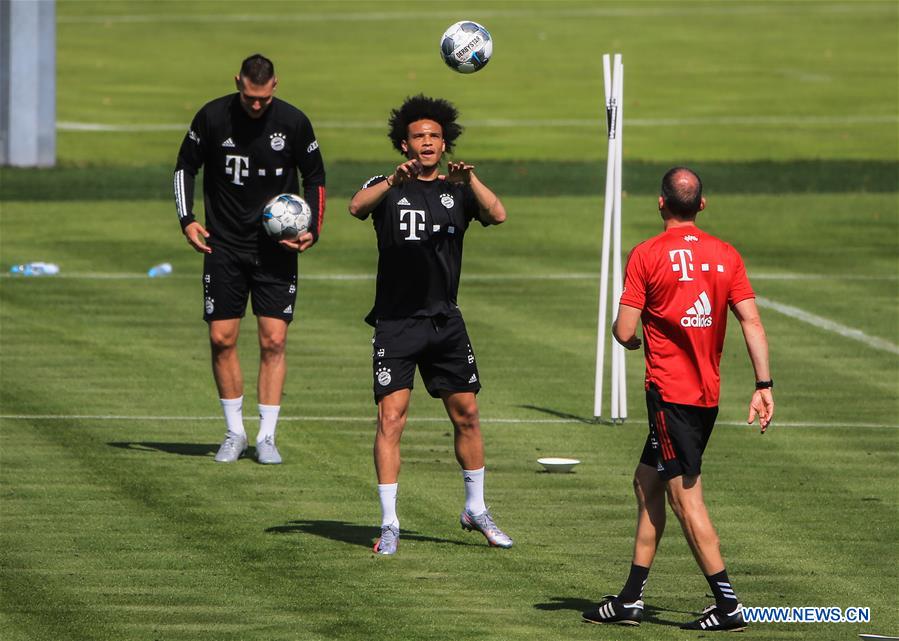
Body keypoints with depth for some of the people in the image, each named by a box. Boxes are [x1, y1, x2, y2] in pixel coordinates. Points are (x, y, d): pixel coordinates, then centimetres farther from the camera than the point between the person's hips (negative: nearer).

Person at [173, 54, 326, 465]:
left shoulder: (293, 123, -6)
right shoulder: (212, 118, -6)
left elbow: (315, 177, 7)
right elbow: (185, 167, 8)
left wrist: (312, 230, -5)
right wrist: (187, 219, -5)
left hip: (275, 248, -1)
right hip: (224, 246, 1)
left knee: (273, 340, -6)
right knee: (221, 339, -1)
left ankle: (266, 436, 1)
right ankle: (234, 432, 13)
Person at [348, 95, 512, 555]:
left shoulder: (457, 190, 8)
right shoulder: (389, 188, 2)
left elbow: (497, 215, -10)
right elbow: (357, 207, -20)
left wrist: (470, 181, -28)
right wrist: (395, 180, -36)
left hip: (445, 321, 3)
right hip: (395, 322, -3)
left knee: (466, 414, 7)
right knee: (391, 417, -9)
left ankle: (476, 509, 24)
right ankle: (389, 524, -5)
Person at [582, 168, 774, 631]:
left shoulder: (647, 255, -9)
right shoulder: (725, 255, 5)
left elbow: (624, 331, -9)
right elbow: (751, 322, 0)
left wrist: (630, 339, 14)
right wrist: (764, 385, 1)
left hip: (670, 392, -7)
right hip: (708, 393, 7)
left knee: (686, 498, -4)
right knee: (647, 484, 17)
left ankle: (727, 605, -9)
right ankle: (631, 600, 21)